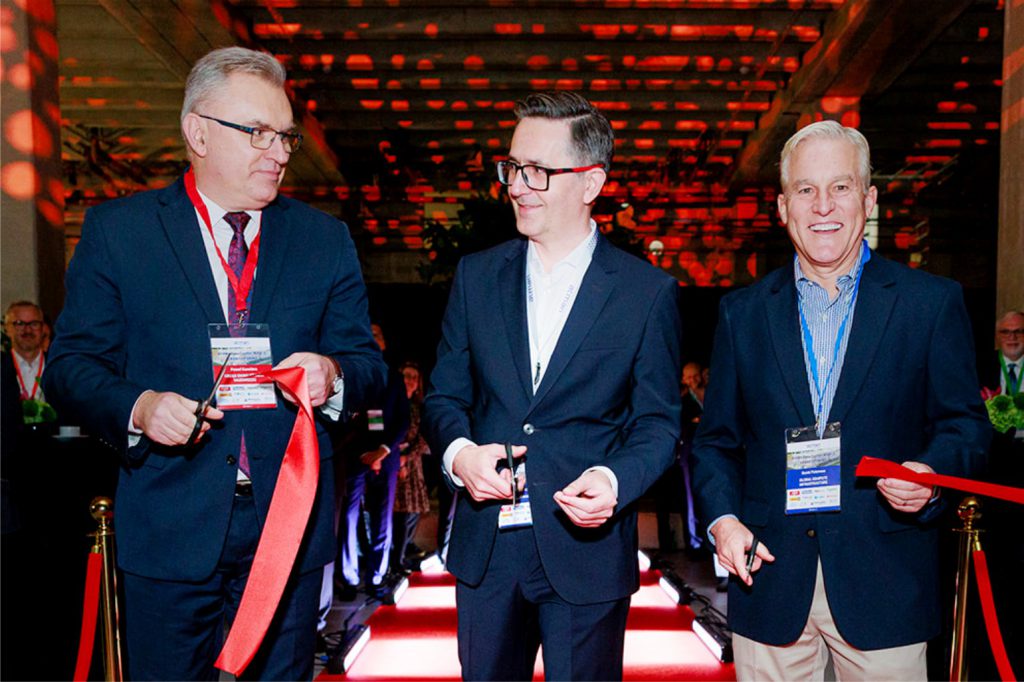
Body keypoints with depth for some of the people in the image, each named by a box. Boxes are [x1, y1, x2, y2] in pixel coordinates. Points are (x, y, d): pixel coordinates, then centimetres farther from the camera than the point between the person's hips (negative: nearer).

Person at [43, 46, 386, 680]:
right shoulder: (117, 229, 1)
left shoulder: (325, 237, 5)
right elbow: (71, 362, 1)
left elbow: (369, 362, 6)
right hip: (169, 530, -1)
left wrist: (334, 376, -16)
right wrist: (135, 407, -18)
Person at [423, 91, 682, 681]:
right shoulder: (477, 276, 4)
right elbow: (444, 396, 7)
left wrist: (615, 478, -21)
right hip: (485, 545, 3)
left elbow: (659, 422, -2)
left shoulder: (649, 292, -4)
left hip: (588, 550, -2)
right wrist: (459, 452, -14)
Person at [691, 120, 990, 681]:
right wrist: (722, 518, -7)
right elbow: (716, 439, 8)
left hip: (884, 586, -1)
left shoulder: (933, 303, 2)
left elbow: (965, 424, 4)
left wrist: (931, 475, -16)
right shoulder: (742, 312, 6)